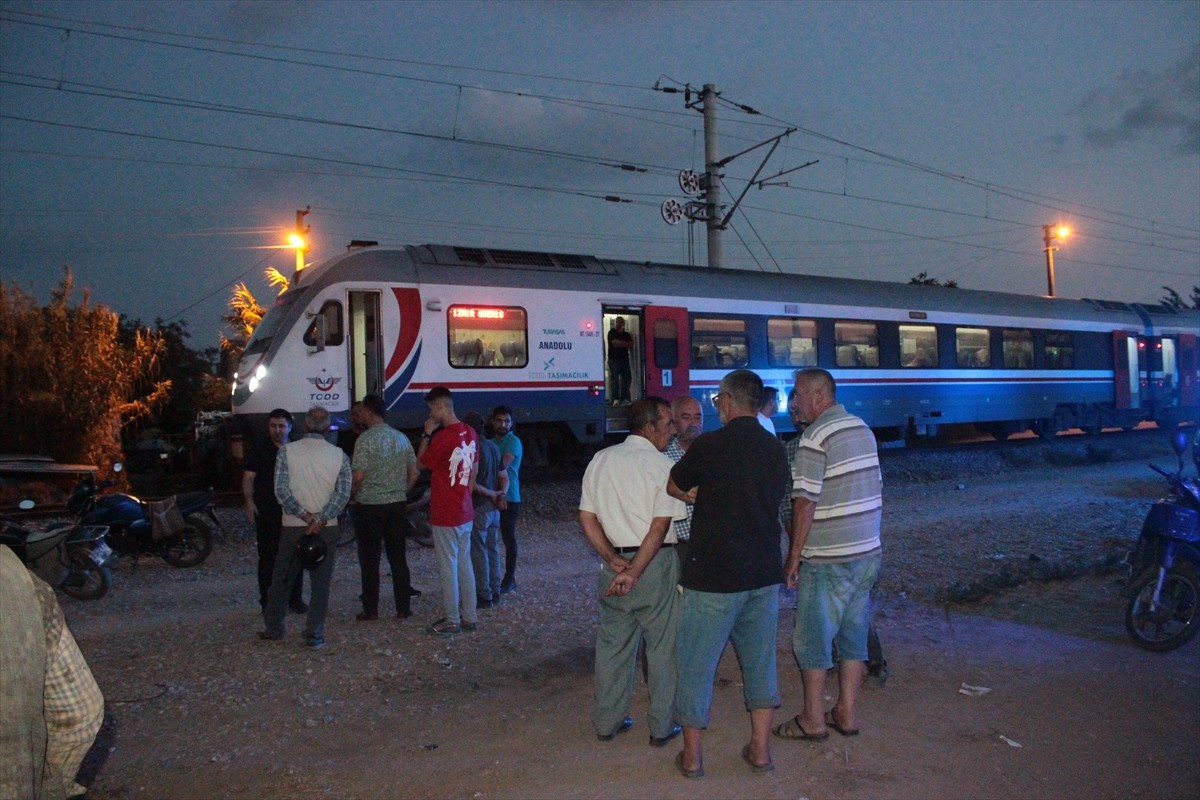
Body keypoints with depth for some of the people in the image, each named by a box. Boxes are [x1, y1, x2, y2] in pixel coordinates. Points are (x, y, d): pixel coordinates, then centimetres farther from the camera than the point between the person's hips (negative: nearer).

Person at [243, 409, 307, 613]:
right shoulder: (260, 450, 4)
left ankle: (295, 599, 14)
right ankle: (268, 602, 9)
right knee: (268, 557, 1)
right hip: (266, 512, -2)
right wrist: (249, 502, -12)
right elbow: (248, 478, 1)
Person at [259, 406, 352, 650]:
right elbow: (343, 493, -11)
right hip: (326, 529, 0)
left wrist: (306, 516, -10)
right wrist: (320, 520, -15)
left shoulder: (287, 451, -3)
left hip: (293, 526, 0)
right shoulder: (339, 455, -2)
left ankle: (273, 627, 27)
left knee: (282, 579, 16)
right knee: (320, 583, 6)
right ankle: (315, 635, 6)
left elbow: (281, 490, -10)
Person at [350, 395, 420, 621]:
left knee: (369, 560, 5)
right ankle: (404, 608, 12)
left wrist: (350, 495, 1)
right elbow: (414, 473, 8)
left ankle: (370, 610, 11)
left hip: (369, 506, -5)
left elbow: (358, 476, -16)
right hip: (397, 505, 5)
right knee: (398, 558, 10)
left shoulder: (365, 439, -12)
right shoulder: (401, 438, 6)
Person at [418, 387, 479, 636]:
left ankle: (452, 620, 10)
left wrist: (427, 434, -1)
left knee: (448, 567, 2)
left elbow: (421, 463, -5)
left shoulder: (442, 437, -20)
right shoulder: (470, 433, 5)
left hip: (445, 515, -8)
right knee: (464, 564, 13)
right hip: (465, 512, 8)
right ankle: (469, 617, 20)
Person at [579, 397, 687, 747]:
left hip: (613, 563, 5)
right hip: (655, 563, -5)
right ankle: (661, 728, 18)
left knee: (612, 643, 16)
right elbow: (660, 526, -18)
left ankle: (606, 722, 26)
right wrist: (635, 573, -17)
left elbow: (586, 518, 4)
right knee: (662, 647, 9)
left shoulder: (601, 460, 5)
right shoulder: (662, 465, -11)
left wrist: (615, 561, -1)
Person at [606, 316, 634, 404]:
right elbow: (615, 343, -12)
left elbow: (631, 346, 7)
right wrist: (626, 343, -1)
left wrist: (620, 343, -7)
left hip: (624, 359, 5)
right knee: (615, 379, -7)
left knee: (627, 378, 0)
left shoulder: (626, 334, 17)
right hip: (614, 359, -5)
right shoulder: (612, 333, 2)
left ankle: (625, 398, 6)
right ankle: (616, 399, -8)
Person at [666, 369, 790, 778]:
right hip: (764, 574, 6)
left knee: (697, 666, 8)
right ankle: (760, 749, 24)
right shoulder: (776, 449, 4)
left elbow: (673, 487, 2)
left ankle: (692, 756, 18)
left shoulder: (710, 445, -13)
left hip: (712, 576, -5)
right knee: (760, 662, 17)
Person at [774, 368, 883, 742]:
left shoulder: (815, 438, -16)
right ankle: (846, 714, 24)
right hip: (868, 553, 8)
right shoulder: (863, 429, 8)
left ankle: (813, 720, 14)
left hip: (827, 559, -7)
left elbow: (805, 503, -19)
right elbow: (876, 492, 14)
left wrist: (793, 557, -12)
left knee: (812, 639, 5)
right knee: (853, 636, 15)